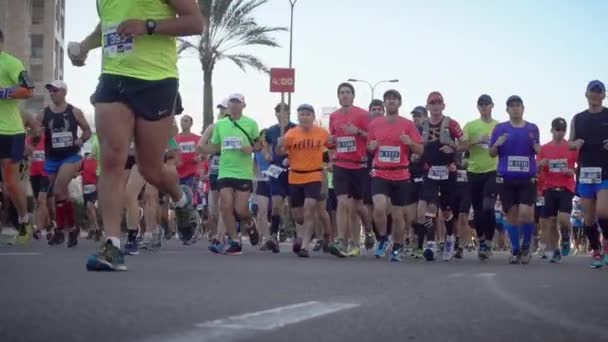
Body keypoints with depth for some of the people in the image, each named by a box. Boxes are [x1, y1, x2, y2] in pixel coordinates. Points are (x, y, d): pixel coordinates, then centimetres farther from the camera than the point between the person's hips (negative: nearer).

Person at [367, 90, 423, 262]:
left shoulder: (408, 125, 0)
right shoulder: (374, 124, 6)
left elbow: (420, 150, 0)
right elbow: (369, 148, 17)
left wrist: (410, 143, -19)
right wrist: (371, 147, -6)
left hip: (401, 176, 0)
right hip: (380, 174, 0)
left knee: (398, 215, 6)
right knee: (379, 207, -22)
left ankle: (397, 248, 26)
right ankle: (382, 239, 3)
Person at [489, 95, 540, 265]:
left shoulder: (532, 128, 7)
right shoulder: (500, 128, 5)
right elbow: (492, 153, 9)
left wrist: (537, 149, -5)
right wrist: (497, 144, -13)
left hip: (527, 178, 0)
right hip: (506, 178, 1)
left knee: (526, 213, -13)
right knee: (511, 215, 4)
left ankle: (526, 247, 8)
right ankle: (515, 250, 16)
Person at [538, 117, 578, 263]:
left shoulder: (572, 147, 0)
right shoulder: (544, 148, 5)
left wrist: (572, 171, -13)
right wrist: (541, 164, -11)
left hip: (566, 188, -2)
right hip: (550, 188, 2)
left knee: (563, 219, -19)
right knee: (551, 222, 2)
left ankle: (566, 238, 14)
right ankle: (556, 252, 15)